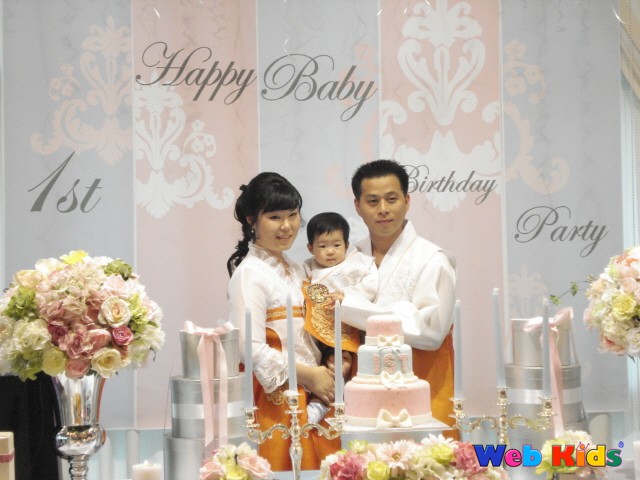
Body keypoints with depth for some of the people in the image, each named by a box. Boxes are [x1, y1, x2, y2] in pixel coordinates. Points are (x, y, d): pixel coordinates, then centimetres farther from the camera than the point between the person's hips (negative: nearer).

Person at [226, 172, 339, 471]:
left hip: (310, 394, 8)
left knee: (312, 468, 5)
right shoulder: (249, 273, -9)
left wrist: (324, 374, 2)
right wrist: (307, 375, -14)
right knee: (279, 467, -8)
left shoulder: (295, 270, 16)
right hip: (273, 396, -7)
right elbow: (250, 347, -17)